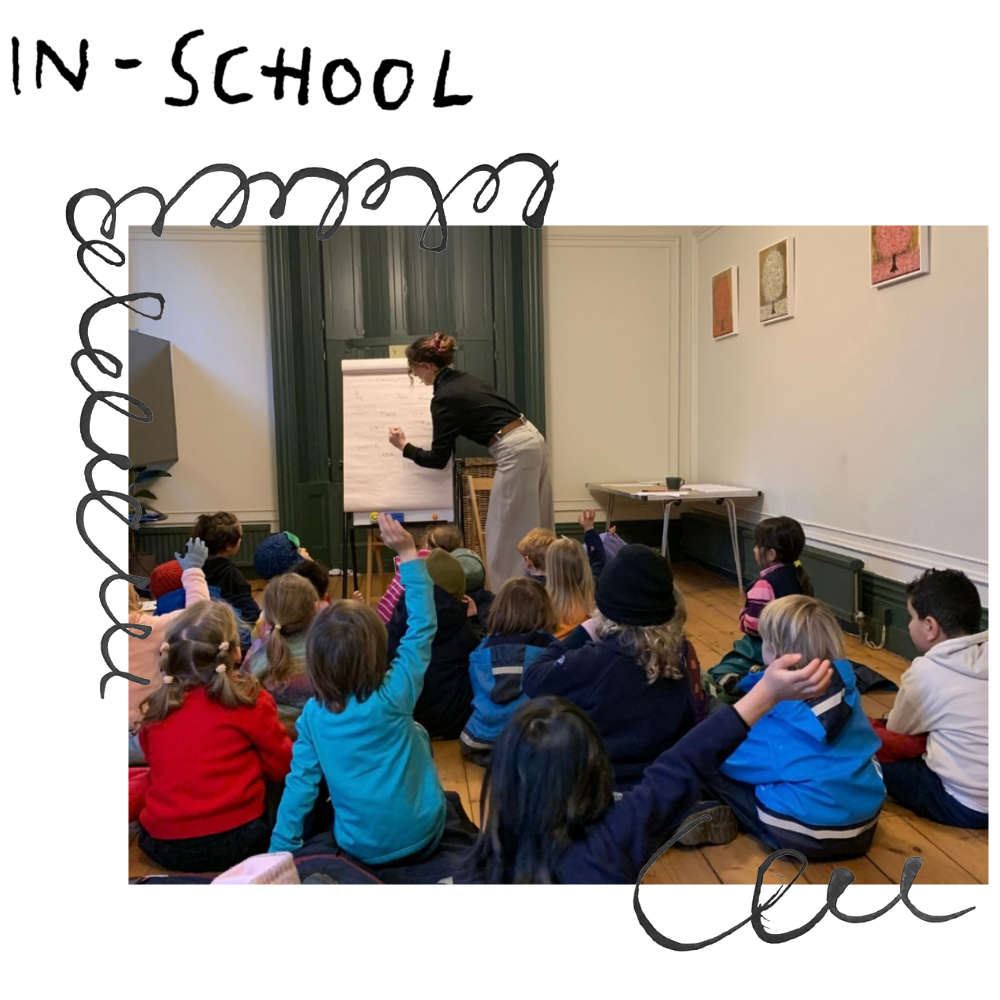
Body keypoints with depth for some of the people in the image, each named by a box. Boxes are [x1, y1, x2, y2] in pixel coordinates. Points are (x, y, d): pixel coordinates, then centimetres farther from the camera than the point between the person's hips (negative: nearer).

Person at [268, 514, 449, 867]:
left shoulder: (312, 714, -12)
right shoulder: (395, 694, -20)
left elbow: (300, 783, -8)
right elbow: (422, 627, -12)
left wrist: (280, 852, 5)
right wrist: (408, 554, -11)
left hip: (361, 848, 3)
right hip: (421, 837, -2)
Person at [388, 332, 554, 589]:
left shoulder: (444, 399, -10)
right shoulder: (464, 379, 14)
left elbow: (438, 460, -5)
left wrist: (404, 447, 9)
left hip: (516, 452, -9)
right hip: (532, 441, 9)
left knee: (506, 534, 0)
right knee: (534, 531, 14)